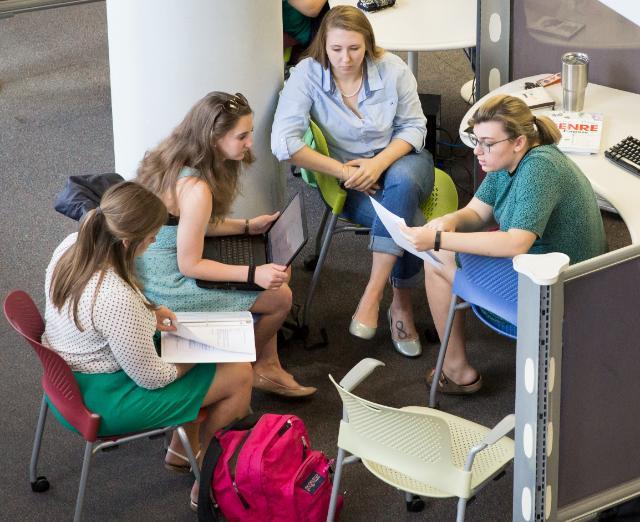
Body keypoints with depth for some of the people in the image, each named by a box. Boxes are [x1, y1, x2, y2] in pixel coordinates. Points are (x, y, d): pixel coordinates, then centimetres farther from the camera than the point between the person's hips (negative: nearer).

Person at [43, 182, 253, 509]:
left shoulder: (71, 246, -13)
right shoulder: (118, 299, -38)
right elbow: (151, 378, -23)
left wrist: (147, 314, 0)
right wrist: (193, 358, -5)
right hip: (103, 399, -9)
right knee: (240, 375, 0)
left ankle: (181, 453, 32)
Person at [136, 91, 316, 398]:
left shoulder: (175, 162, -2)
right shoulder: (196, 189, -31)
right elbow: (190, 265, -23)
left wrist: (246, 226, 10)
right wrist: (253, 274, -22)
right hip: (168, 288, -10)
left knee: (276, 273, 12)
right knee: (279, 295, -3)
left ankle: (268, 366, 20)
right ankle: (253, 369, 25)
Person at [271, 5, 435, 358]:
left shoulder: (392, 69, -8)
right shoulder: (307, 75, -14)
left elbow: (414, 126, -1)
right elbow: (283, 143, -21)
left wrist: (380, 163, -20)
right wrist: (343, 171, -22)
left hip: (399, 162, 2)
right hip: (350, 181, -2)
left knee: (402, 180, -37)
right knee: (410, 225, -31)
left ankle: (374, 292, -31)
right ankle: (401, 303, -9)